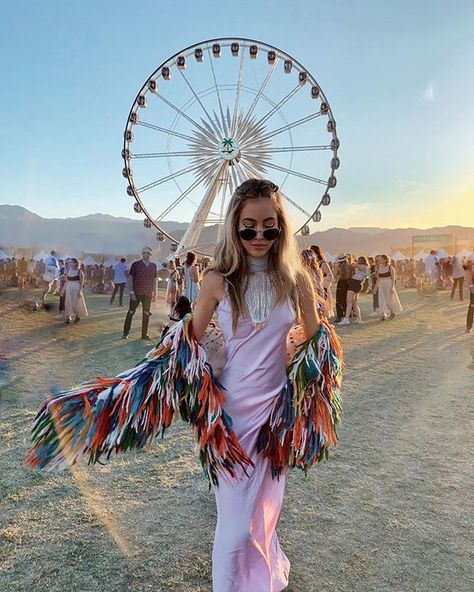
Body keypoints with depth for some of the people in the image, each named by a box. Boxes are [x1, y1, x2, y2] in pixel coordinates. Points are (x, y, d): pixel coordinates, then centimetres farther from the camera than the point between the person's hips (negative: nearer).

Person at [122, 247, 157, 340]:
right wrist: (131, 292, -13)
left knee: (146, 314, 7)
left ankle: (144, 333, 16)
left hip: (148, 294, 3)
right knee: (131, 312, 1)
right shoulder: (136, 264, -3)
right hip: (136, 293, -3)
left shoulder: (153, 266, 9)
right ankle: (125, 332, 9)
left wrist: (154, 293, 9)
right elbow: (130, 278, -5)